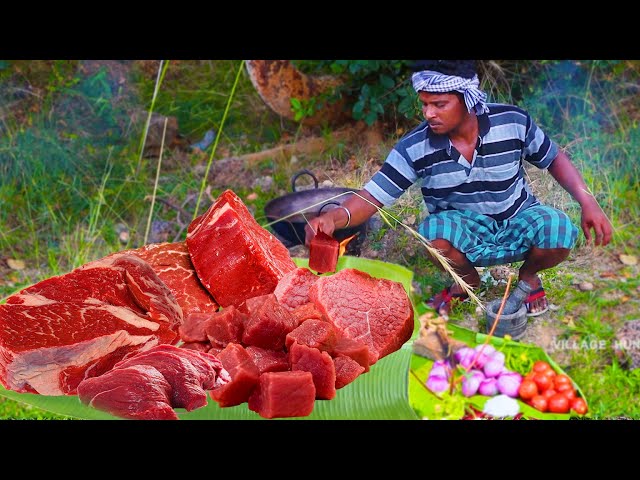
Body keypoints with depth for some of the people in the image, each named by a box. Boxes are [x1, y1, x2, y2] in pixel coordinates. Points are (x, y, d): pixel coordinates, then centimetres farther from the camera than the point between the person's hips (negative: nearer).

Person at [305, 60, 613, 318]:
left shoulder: (512, 122, -17)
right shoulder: (415, 148, -20)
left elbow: (553, 158, -1)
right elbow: (373, 196, -21)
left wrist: (587, 201, -14)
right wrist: (336, 217, -42)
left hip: (517, 225, 0)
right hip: (464, 234, 0)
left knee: (559, 233, -32)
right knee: (434, 231, -35)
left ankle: (528, 275, 7)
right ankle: (467, 279, 2)